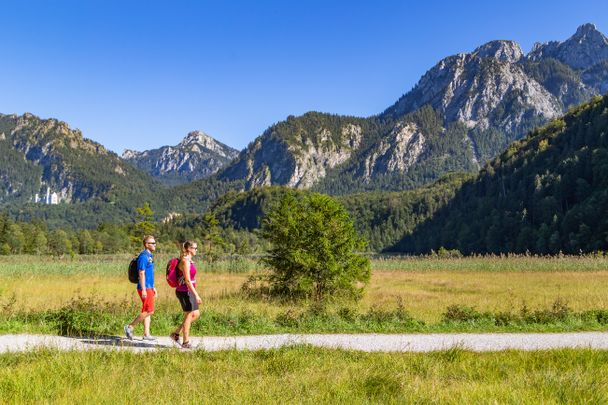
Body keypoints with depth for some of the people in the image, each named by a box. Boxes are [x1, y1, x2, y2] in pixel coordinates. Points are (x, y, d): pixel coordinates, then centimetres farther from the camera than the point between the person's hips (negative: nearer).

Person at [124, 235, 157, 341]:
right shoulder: (143, 256, -14)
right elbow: (141, 274, -19)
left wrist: (153, 288, 22)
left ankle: (146, 334, 11)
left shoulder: (149, 256, 16)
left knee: (147, 311, 9)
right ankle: (130, 326, -2)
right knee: (149, 311, -10)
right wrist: (144, 290, -22)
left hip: (149, 288, 10)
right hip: (145, 288, -10)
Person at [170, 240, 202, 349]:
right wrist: (196, 295, -23)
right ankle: (185, 342, 12)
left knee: (196, 314, 13)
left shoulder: (189, 260, 12)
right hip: (184, 292, -10)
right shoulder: (185, 261, -17)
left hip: (188, 291, 10)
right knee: (188, 316, 1)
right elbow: (187, 280, -23)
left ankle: (176, 334, 18)